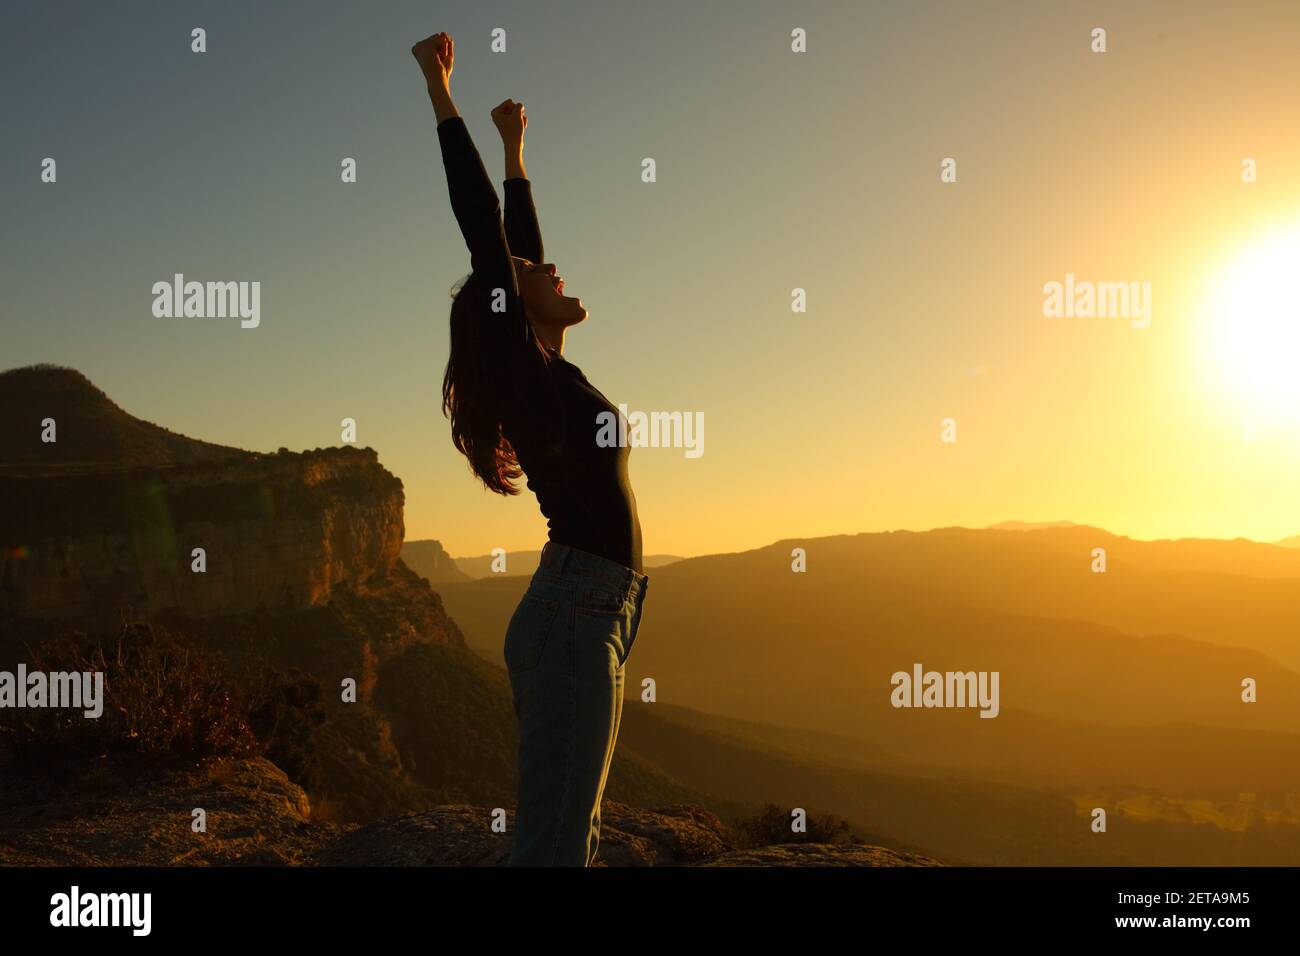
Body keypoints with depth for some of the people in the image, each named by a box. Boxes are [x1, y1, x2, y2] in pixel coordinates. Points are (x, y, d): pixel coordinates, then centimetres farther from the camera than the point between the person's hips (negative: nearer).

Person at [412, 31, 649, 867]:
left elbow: (522, 246, 27)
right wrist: (443, 98, -3)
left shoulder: (542, 376, 17)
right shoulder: (525, 371, -4)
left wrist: (516, 149, 36)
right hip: (575, 616, -9)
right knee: (554, 839, -9)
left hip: (591, 615, 9)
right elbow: (487, 237, -7)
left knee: (574, 830, 12)